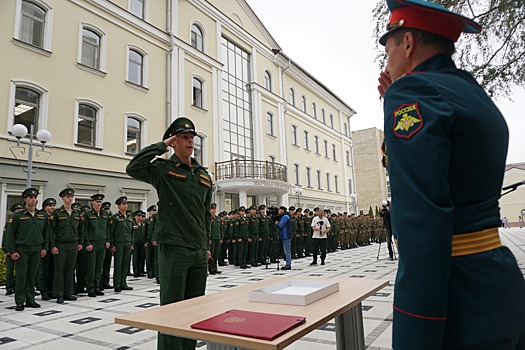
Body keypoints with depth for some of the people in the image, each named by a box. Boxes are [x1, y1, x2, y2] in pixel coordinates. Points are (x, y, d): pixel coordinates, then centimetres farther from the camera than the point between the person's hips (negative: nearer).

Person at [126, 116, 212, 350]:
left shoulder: (204, 176, 14)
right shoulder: (163, 168, -2)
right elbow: (133, 169, -23)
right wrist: (160, 146, -13)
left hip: (199, 252, 6)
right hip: (174, 250, -6)